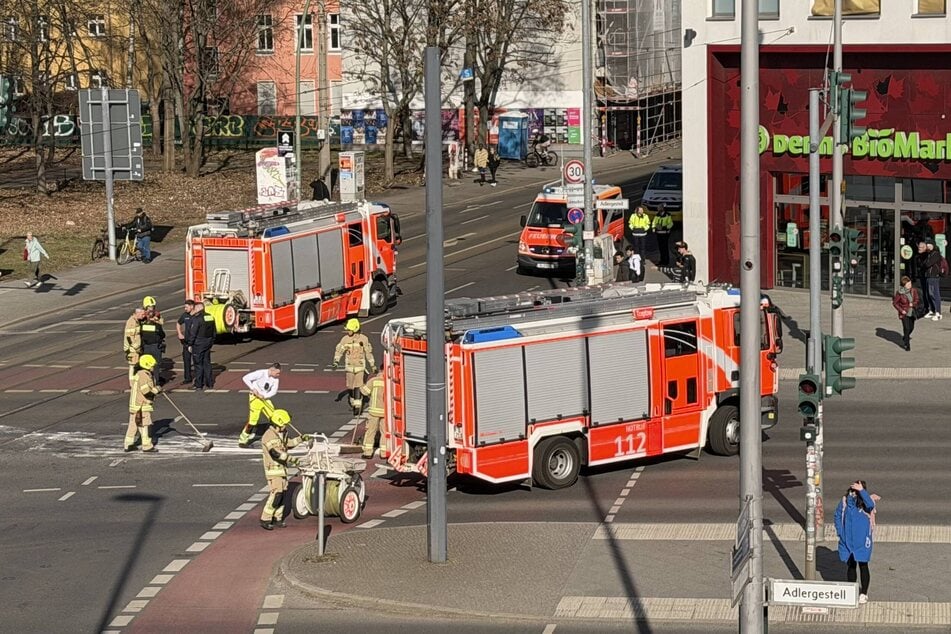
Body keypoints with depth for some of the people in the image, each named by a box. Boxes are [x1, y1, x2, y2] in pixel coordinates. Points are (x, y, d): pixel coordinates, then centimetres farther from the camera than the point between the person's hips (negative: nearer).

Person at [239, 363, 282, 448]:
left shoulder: (276, 378, -5)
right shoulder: (260, 373, -22)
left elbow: (274, 391, -5)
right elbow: (245, 378, -22)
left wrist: (264, 396, -21)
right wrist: (253, 389, -23)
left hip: (265, 399, 6)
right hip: (255, 398, -6)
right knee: (252, 420, -9)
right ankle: (242, 440, 2)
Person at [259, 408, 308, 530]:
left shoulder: (281, 434, 13)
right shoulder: (269, 436, -20)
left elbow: (288, 443, 32)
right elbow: (276, 452, -31)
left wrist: (301, 439, 21)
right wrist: (292, 459, -38)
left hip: (282, 468, 10)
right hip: (273, 469, -10)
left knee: (282, 493, 11)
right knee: (276, 494, -13)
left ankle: (277, 518, 19)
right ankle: (265, 519, -7)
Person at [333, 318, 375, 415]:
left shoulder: (363, 339, -6)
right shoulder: (345, 339, -3)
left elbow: (368, 352, 3)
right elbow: (339, 350, -4)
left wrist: (372, 365, 9)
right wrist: (336, 361, -20)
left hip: (360, 367, -3)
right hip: (349, 367, 3)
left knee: (358, 387, -12)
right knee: (350, 387, 11)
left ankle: (357, 407, -13)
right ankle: (353, 403, 34)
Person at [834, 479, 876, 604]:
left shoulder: (866, 501, -12)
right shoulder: (846, 500, -3)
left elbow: (870, 505, -37)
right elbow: (838, 515, 10)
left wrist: (862, 491, -41)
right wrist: (839, 531, 3)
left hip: (862, 541, -3)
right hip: (847, 541, 3)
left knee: (863, 566, 4)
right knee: (851, 566, 14)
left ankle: (863, 593, 15)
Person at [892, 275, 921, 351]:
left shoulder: (914, 290, -6)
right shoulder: (900, 293, -16)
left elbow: (917, 300, 1)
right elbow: (895, 303, -6)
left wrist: (913, 304, -20)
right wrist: (901, 310, -15)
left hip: (912, 313, 5)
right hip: (904, 313, -4)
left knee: (911, 328, 15)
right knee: (906, 328, -11)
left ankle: (905, 337, 45)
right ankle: (907, 345, 0)